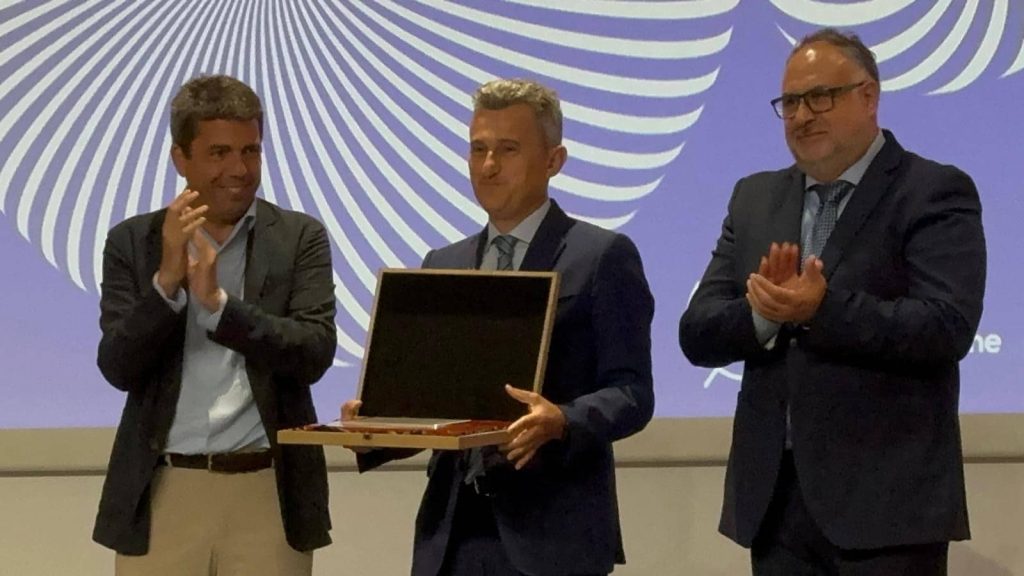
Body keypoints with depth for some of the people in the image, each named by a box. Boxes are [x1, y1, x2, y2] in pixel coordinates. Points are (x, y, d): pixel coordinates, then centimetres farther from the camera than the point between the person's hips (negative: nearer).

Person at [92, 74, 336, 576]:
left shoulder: (300, 238, 4)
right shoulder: (132, 242, 6)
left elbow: (315, 354, -7)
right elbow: (118, 368, -2)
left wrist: (217, 301, -18)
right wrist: (166, 279, -16)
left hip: (268, 494, 0)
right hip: (164, 494, 1)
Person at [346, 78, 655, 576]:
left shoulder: (603, 256, -1)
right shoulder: (442, 266, 16)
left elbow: (630, 391, -7)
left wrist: (562, 421, -26)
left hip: (552, 534, -5)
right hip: (453, 530, 5)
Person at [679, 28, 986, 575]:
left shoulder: (934, 193, -3)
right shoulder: (755, 198, 13)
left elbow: (947, 328, -16)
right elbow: (698, 334, 6)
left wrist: (823, 309, -25)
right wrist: (764, 311, -14)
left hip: (886, 498, -5)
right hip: (775, 495, 5)